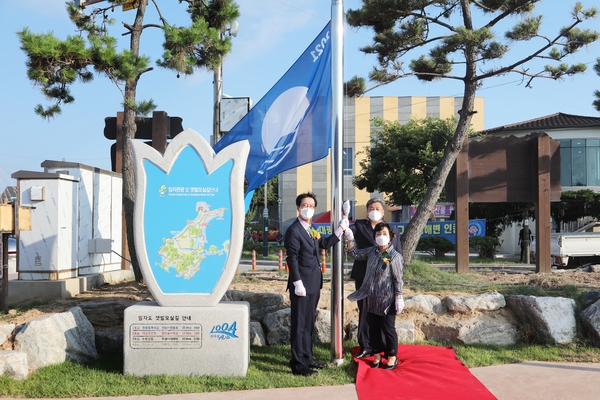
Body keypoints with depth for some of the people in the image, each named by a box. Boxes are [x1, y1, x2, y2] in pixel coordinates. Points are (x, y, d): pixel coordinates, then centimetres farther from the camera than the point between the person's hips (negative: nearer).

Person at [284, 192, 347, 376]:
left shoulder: (311, 230, 13)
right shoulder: (294, 230, -12)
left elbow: (325, 244, 18)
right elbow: (292, 259, -16)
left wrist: (340, 229, 12)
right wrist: (298, 283, -20)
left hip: (314, 284, 9)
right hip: (302, 284, -9)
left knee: (308, 324, 16)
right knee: (299, 325, -2)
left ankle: (307, 359, 27)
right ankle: (298, 364, 5)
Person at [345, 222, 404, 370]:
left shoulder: (395, 256, -10)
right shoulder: (371, 251, 5)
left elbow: (398, 279, -9)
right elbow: (355, 254, 15)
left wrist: (399, 298, -11)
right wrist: (350, 239, 3)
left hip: (387, 300, -5)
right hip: (371, 299, 5)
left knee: (388, 328, 5)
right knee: (373, 328, 13)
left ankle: (392, 357, 20)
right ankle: (376, 354, 26)